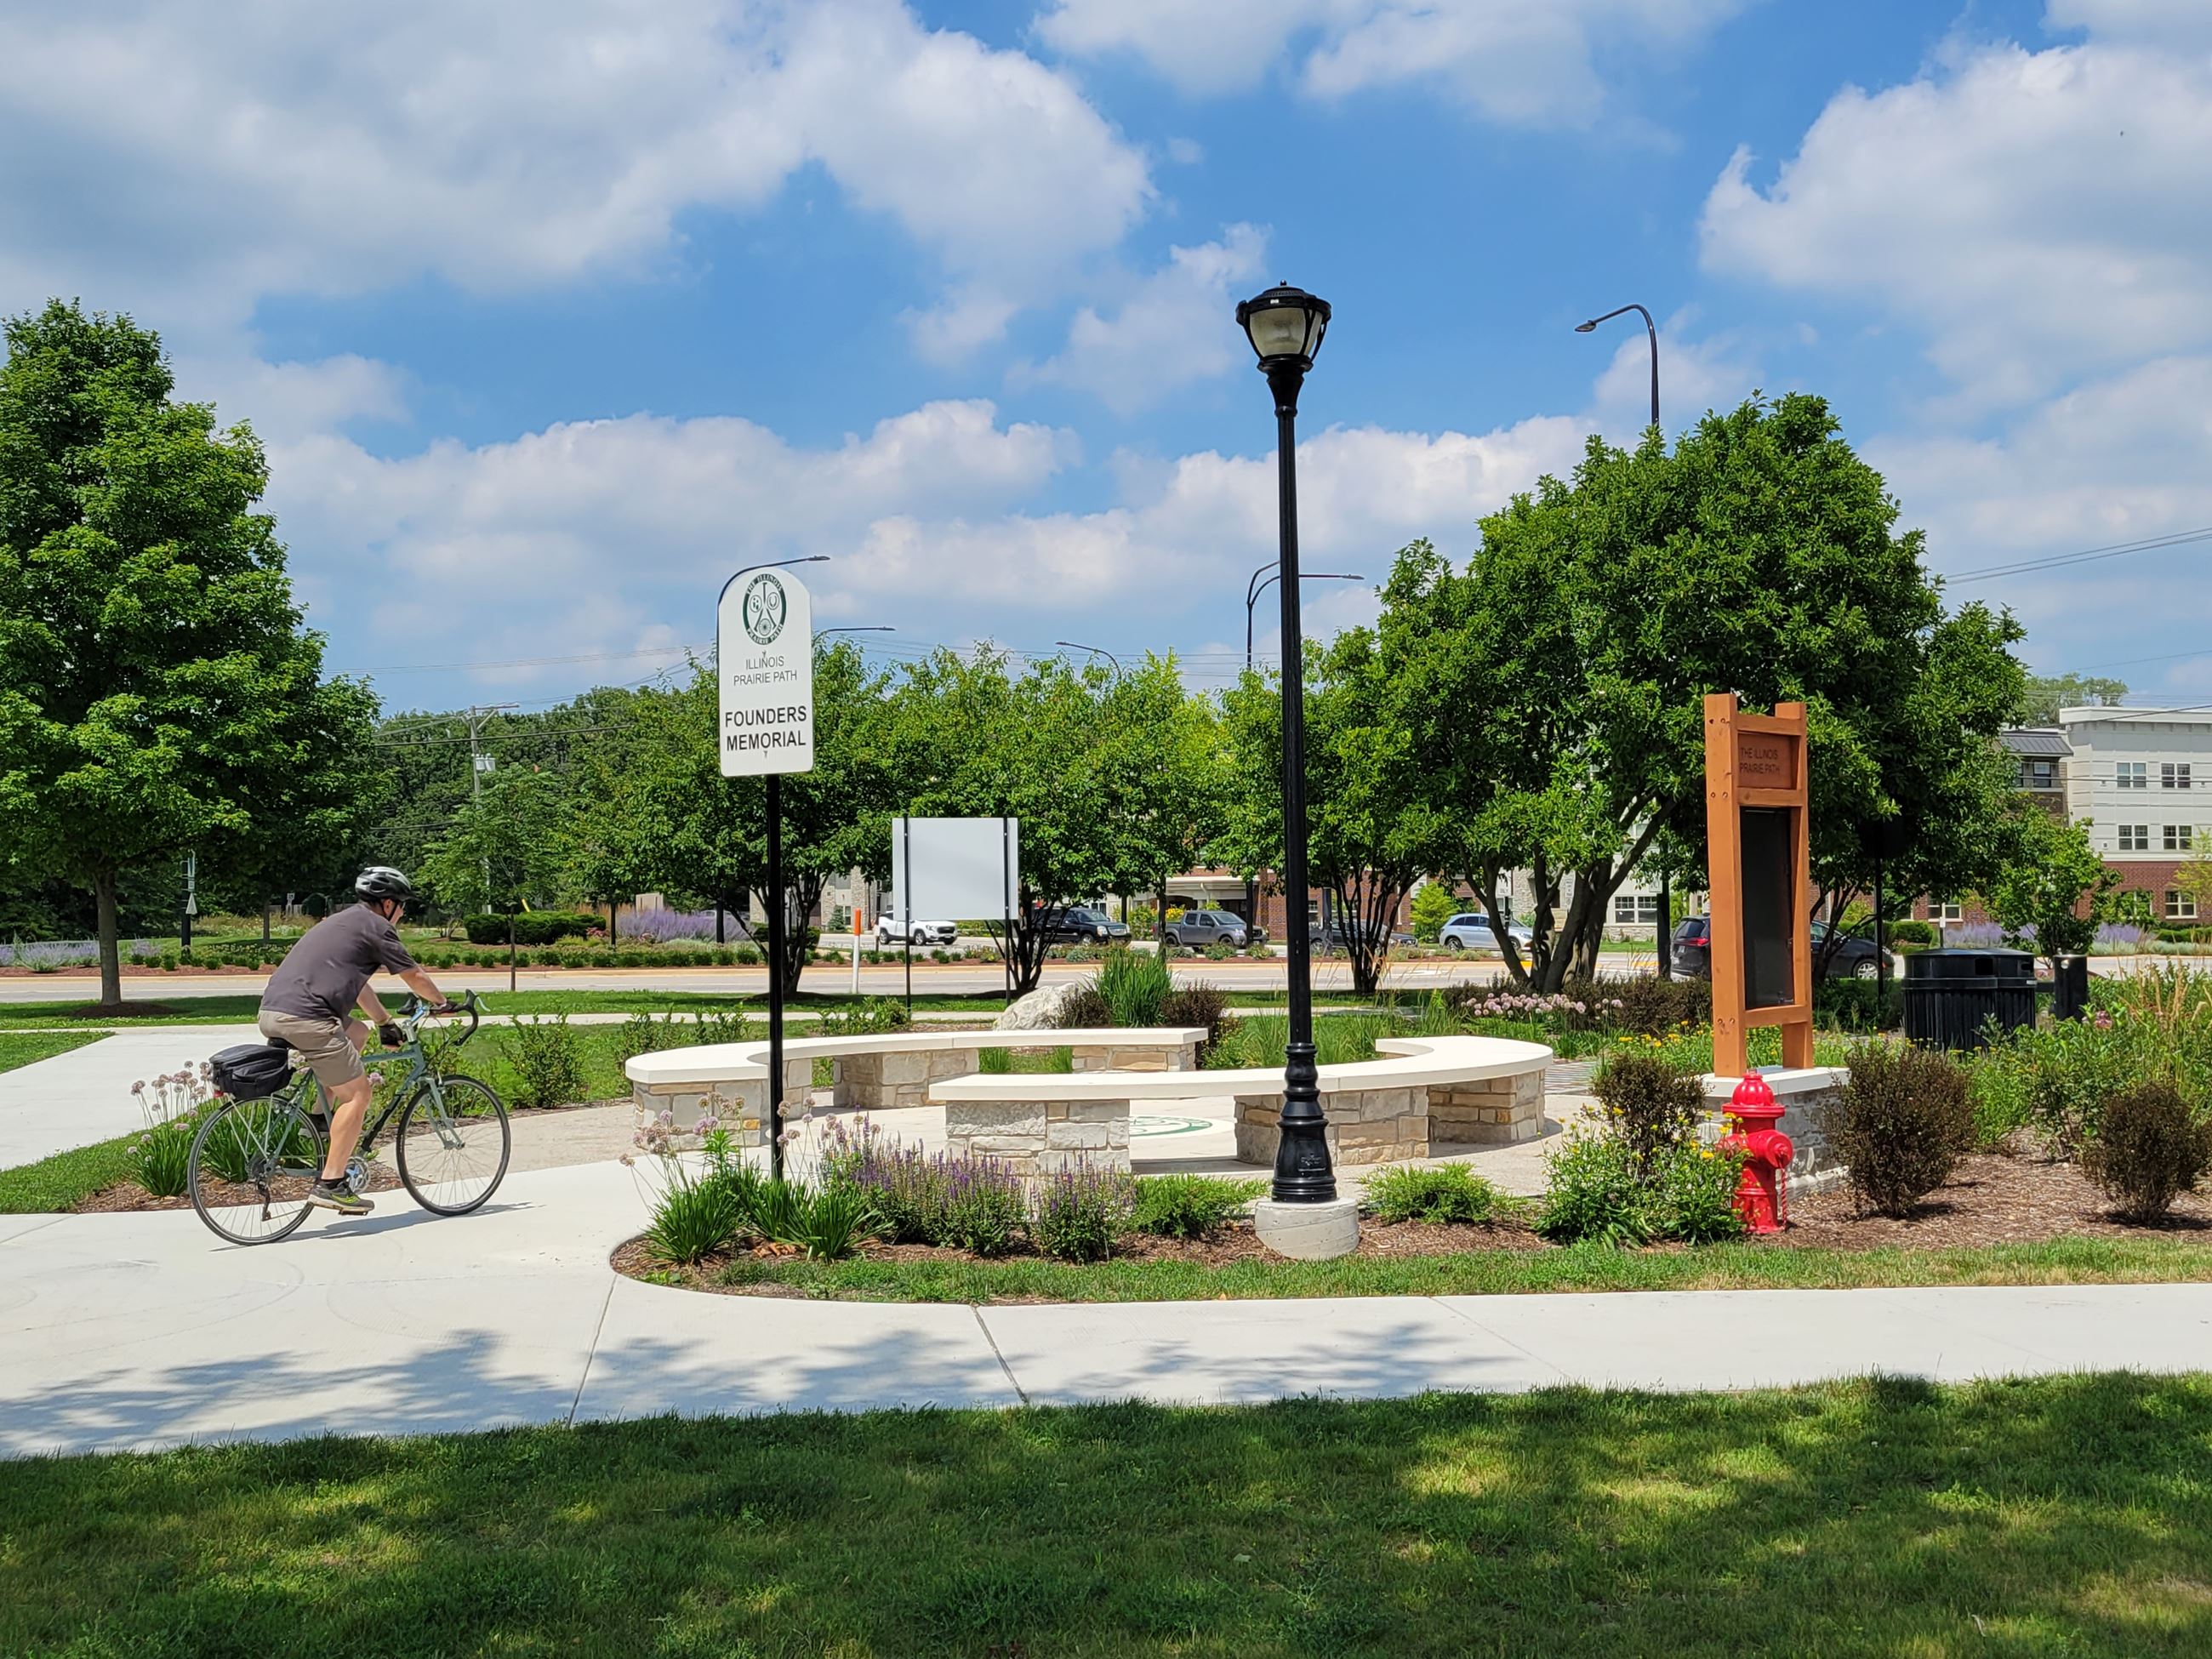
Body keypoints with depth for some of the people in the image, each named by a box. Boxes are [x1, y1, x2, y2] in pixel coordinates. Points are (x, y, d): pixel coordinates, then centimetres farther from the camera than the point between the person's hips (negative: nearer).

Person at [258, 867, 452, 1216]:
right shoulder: (376, 927, 2)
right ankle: (330, 1184, -6)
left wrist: (385, 1024, 46)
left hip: (272, 1012, 9)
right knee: (358, 1092, -1)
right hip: (305, 1018, -9)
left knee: (357, 1032, 29)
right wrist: (442, 1003, 29)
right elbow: (414, 977, 11)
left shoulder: (341, 921, 28)